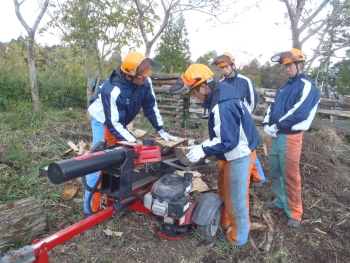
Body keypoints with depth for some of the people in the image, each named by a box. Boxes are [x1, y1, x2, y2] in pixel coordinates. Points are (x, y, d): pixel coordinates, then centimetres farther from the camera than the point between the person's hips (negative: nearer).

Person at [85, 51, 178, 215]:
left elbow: (150, 106, -7)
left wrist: (161, 130, -9)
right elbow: (113, 124, -33)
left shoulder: (144, 82, -21)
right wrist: (135, 143, -36)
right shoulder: (113, 90, -39)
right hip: (103, 121, -6)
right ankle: (91, 209, 1)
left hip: (120, 121, 6)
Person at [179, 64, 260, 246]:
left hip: (238, 154, -10)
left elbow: (228, 142, -29)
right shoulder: (219, 95, 2)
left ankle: (238, 237, 30)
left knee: (236, 197, 8)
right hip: (233, 153, 10)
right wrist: (204, 145, 3)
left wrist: (203, 151, -20)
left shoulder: (223, 106, -30)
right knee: (223, 189, 24)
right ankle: (223, 222, 46)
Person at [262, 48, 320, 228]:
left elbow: (299, 113, -19)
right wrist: (267, 124, -5)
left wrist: (276, 126, -16)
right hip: (276, 136, 7)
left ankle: (294, 212, 14)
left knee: (290, 175, 0)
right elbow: (272, 107, 13)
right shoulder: (284, 87, 19)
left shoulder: (307, 86, -6)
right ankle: (281, 200, 33)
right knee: (274, 171, 15)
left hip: (290, 137, -7)